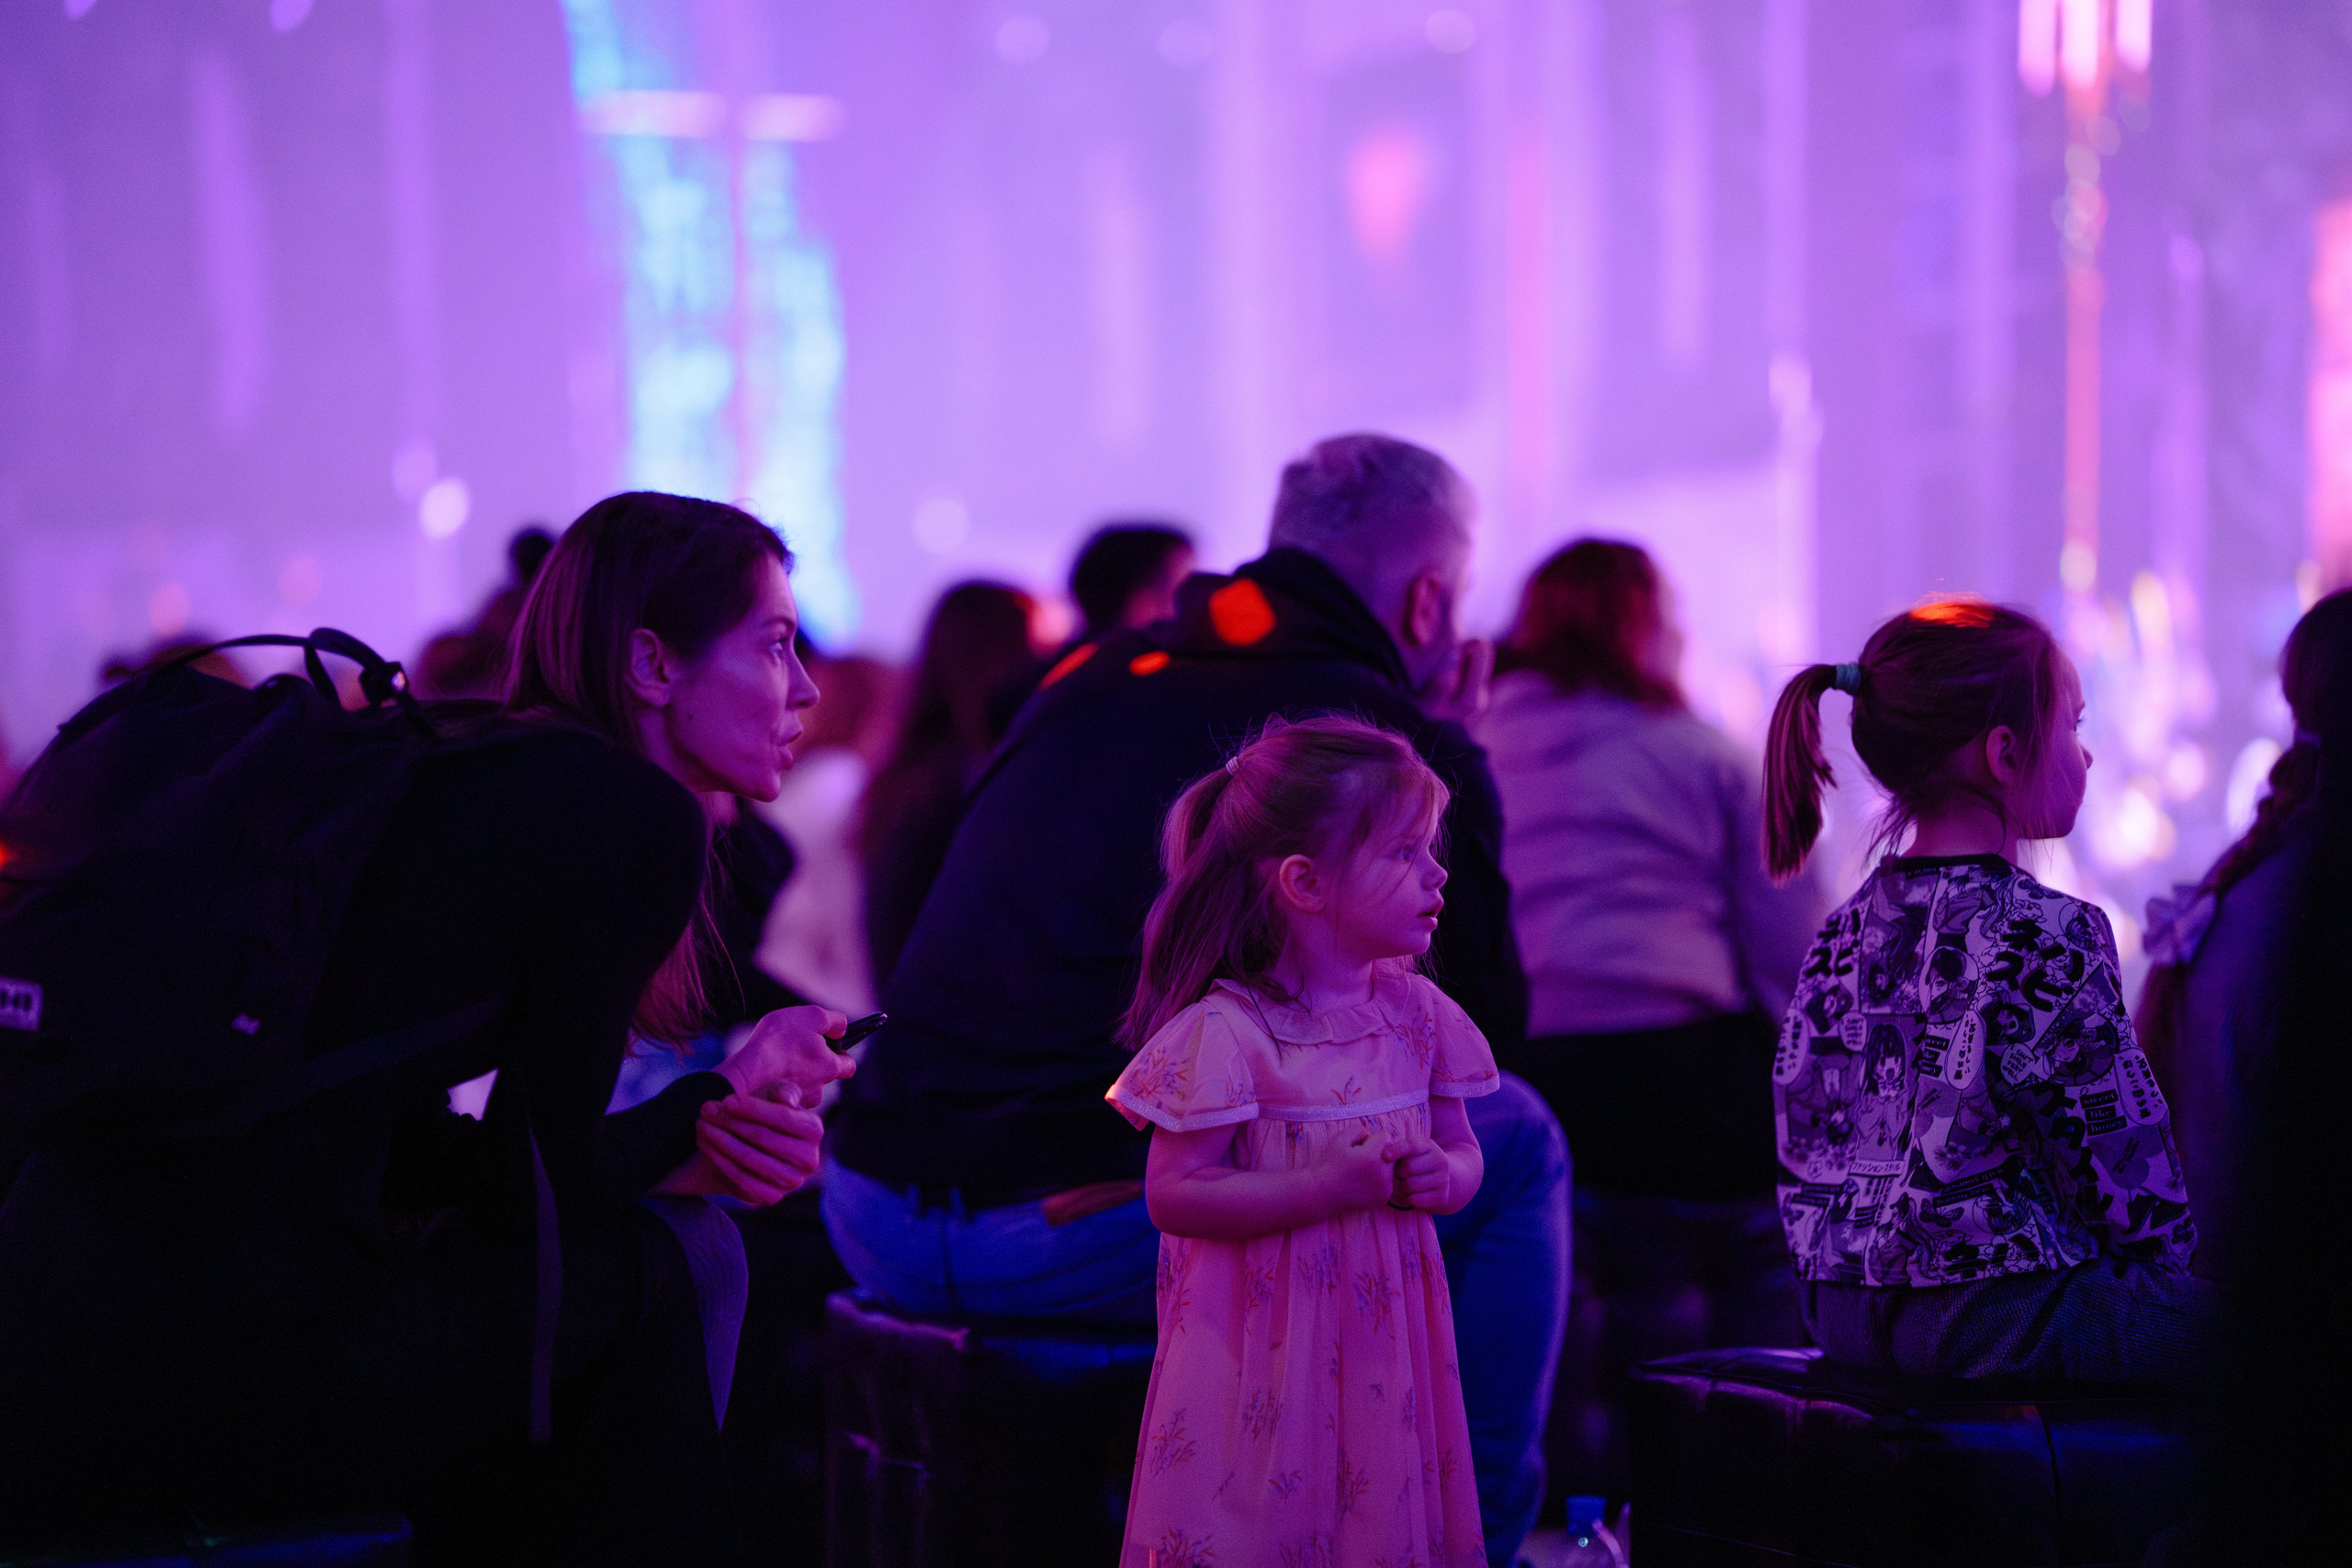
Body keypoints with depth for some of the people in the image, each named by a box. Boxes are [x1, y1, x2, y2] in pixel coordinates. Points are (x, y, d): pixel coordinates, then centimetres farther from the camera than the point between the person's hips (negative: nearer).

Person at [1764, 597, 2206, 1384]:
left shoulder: (1842, 933, 7)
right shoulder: (2050, 937, -15)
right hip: (2000, 1324, -9)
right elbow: (2130, 1167, -12)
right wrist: (2165, 1251, 6)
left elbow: (1805, 1142, 13)